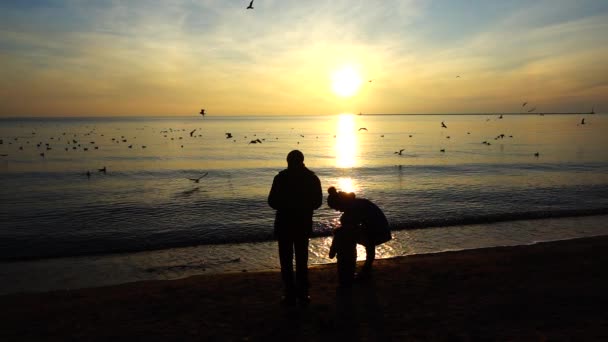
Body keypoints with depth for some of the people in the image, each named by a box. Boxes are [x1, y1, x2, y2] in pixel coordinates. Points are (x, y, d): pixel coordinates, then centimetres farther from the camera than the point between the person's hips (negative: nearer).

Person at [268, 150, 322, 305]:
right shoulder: (312, 178, -2)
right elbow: (317, 202, 4)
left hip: (285, 224, -3)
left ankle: (291, 295, 7)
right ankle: (303, 294, 17)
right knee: (302, 259, 15)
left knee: (286, 261, 7)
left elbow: (272, 202, -8)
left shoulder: (281, 178, -11)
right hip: (304, 224, 3)